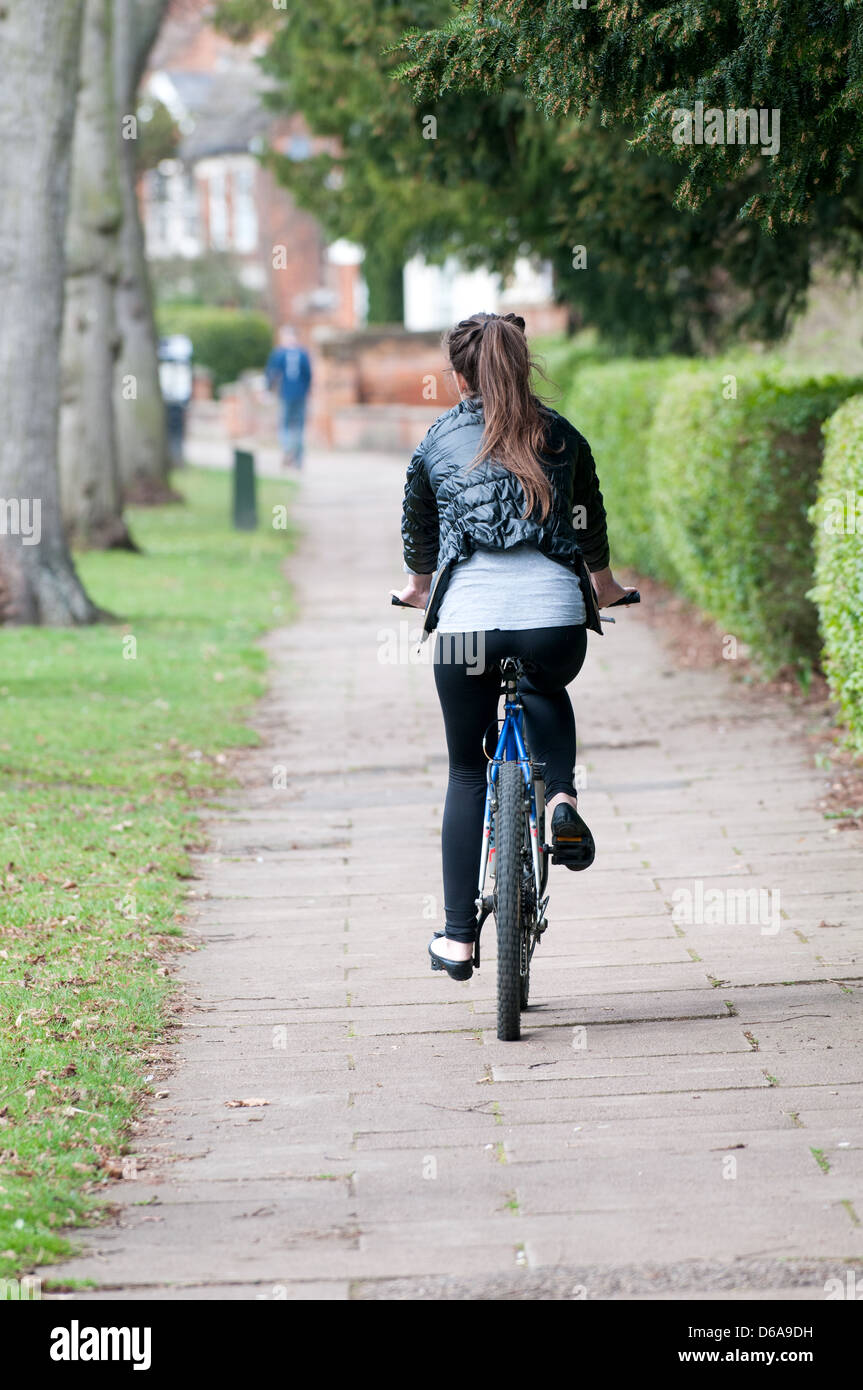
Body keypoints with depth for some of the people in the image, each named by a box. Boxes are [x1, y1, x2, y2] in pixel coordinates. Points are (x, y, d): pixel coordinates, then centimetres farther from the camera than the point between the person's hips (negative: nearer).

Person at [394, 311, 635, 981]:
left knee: (467, 772, 14)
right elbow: (591, 519, 30)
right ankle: (560, 798, 7)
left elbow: (417, 527, 30)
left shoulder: (437, 442, 15)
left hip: (466, 615, -1)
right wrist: (602, 582, 50)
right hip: (556, 609, 1)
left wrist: (420, 584, 51)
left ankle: (458, 937, 10)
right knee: (547, 692, 35)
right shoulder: (562, 436, 16)